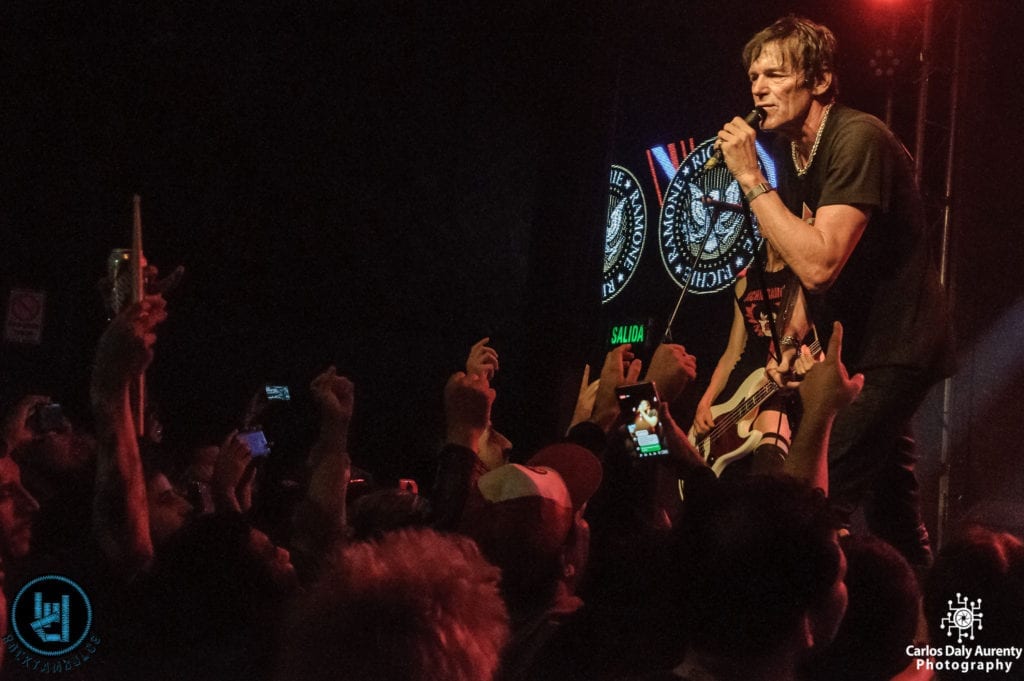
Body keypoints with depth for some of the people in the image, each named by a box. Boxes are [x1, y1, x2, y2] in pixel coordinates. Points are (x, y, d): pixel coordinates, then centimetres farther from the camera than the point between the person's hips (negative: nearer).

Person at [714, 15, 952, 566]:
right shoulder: (790, 149, 7)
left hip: (892, 351, -10)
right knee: (889, 505, 17)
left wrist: (751, 178, -26)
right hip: (850, 351, 10)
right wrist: (793, 343, 5)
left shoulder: (858, 139, -21)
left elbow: (820, 264, -30)